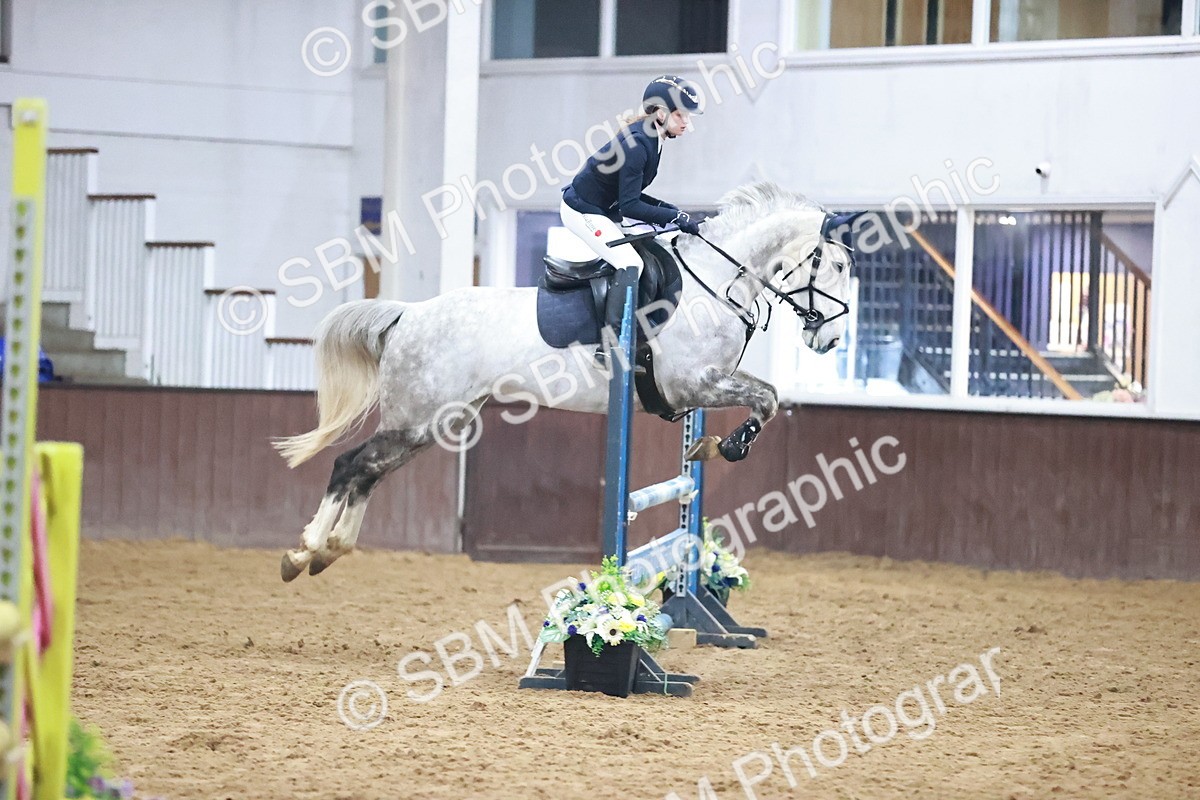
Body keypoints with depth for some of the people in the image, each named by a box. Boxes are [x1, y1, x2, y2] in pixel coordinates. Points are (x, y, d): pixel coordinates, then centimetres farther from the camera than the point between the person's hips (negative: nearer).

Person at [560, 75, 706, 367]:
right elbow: (629, 206, -28)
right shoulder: (636, 144, -26)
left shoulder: (649, 139, 4)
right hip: (582, 211, -10)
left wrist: (669, 210, 0)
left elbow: (630, 195, 11)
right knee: (630, 265, -20)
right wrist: (678, 217, -25)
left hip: (603, 208, 10)